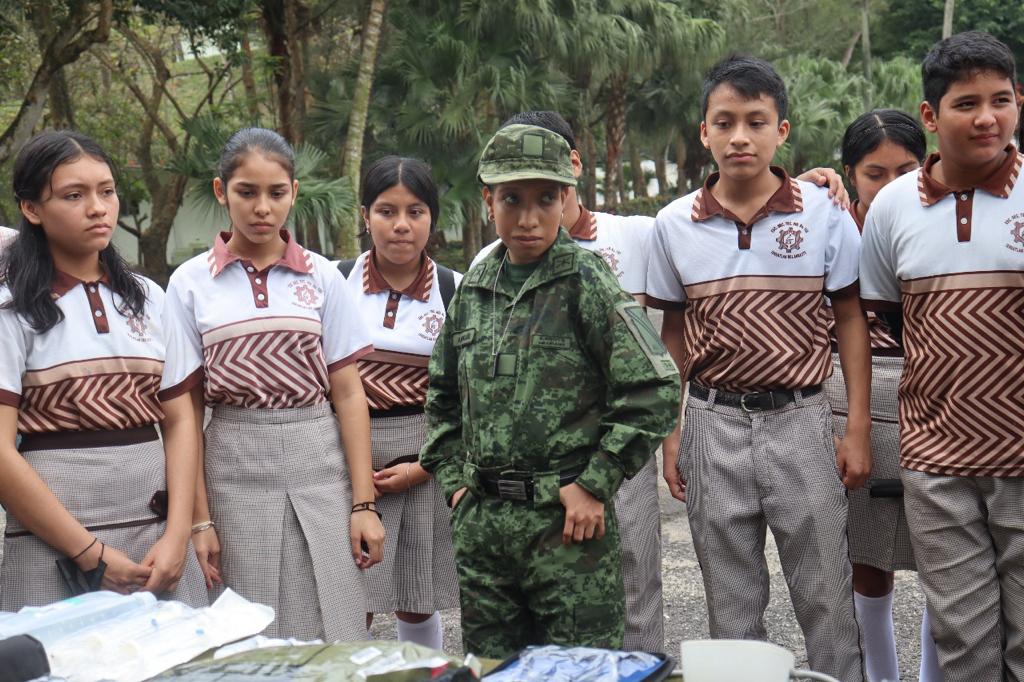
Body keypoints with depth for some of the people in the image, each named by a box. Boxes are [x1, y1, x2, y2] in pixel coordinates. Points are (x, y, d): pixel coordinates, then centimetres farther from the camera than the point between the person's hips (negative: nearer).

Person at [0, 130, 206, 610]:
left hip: (158, 537, 4)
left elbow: (179, 420, 7)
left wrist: (177, 536, -5)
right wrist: (92, 553, -11)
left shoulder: (148, 298, 10)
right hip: (56, 543, -4)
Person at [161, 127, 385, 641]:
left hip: (319, 463, 1)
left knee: (334, 639, 2)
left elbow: (348, 394, 3)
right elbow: (185, 407, 2)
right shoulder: (191, 283, 2)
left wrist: (363, 503, -2)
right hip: (235, 469, 0)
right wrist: (199, 518, -3)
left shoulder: (322, 277, 4)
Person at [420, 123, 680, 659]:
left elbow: (654, 392, -11)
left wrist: (594, 485, -11)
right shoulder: (472, 292, 10)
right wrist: (454, 482, 10)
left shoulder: (585, 283, -7)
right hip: (480, 523, 5)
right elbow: (442, 399, 21)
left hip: (568, 520, -5)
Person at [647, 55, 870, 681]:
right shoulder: (674, 225, 1)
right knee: (731, 601, 12)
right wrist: (670, 434, 5)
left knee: (826, 594, 5)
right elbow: (673, 335, 9)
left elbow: (851, 320, 3)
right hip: (713, 424, 2)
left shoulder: (824, 213, -3)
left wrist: (859, 430, -1)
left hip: (800, 419, -1)